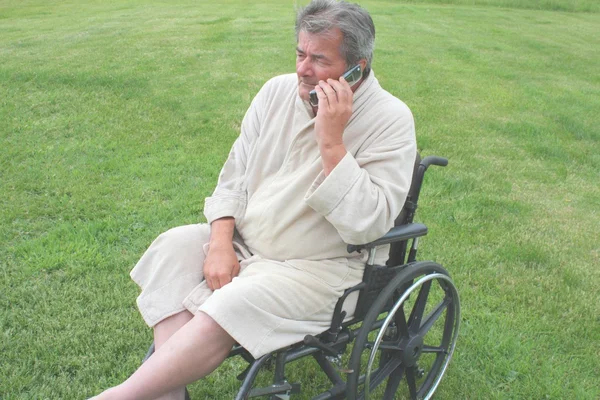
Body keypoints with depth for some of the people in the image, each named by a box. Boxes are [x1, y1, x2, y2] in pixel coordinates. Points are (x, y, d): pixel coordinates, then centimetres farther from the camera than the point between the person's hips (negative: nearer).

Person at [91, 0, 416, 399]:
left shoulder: (390, 121, -14)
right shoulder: (278, 91, 2)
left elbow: (366, 225, -23)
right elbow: (234, 177, 6)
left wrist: (331, 142, -28)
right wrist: (220, 242, -9)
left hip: (319, 268, -6)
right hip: (244, 242, 6)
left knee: (235, 304, -29)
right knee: (174, 247, -17)